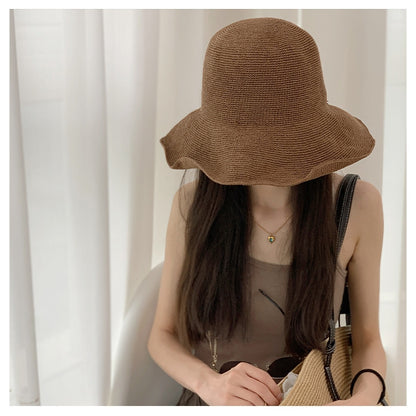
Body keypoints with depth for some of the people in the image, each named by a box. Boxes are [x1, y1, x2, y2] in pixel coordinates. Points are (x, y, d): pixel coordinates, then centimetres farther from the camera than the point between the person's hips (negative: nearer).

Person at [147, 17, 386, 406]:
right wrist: (211, 384, -31)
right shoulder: (194, 202, -18)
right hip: (205, 401, 1)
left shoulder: (357, 203, -20)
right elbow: (163, 335, -10)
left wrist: (364, 399, -31)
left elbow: (367, 340, -9)